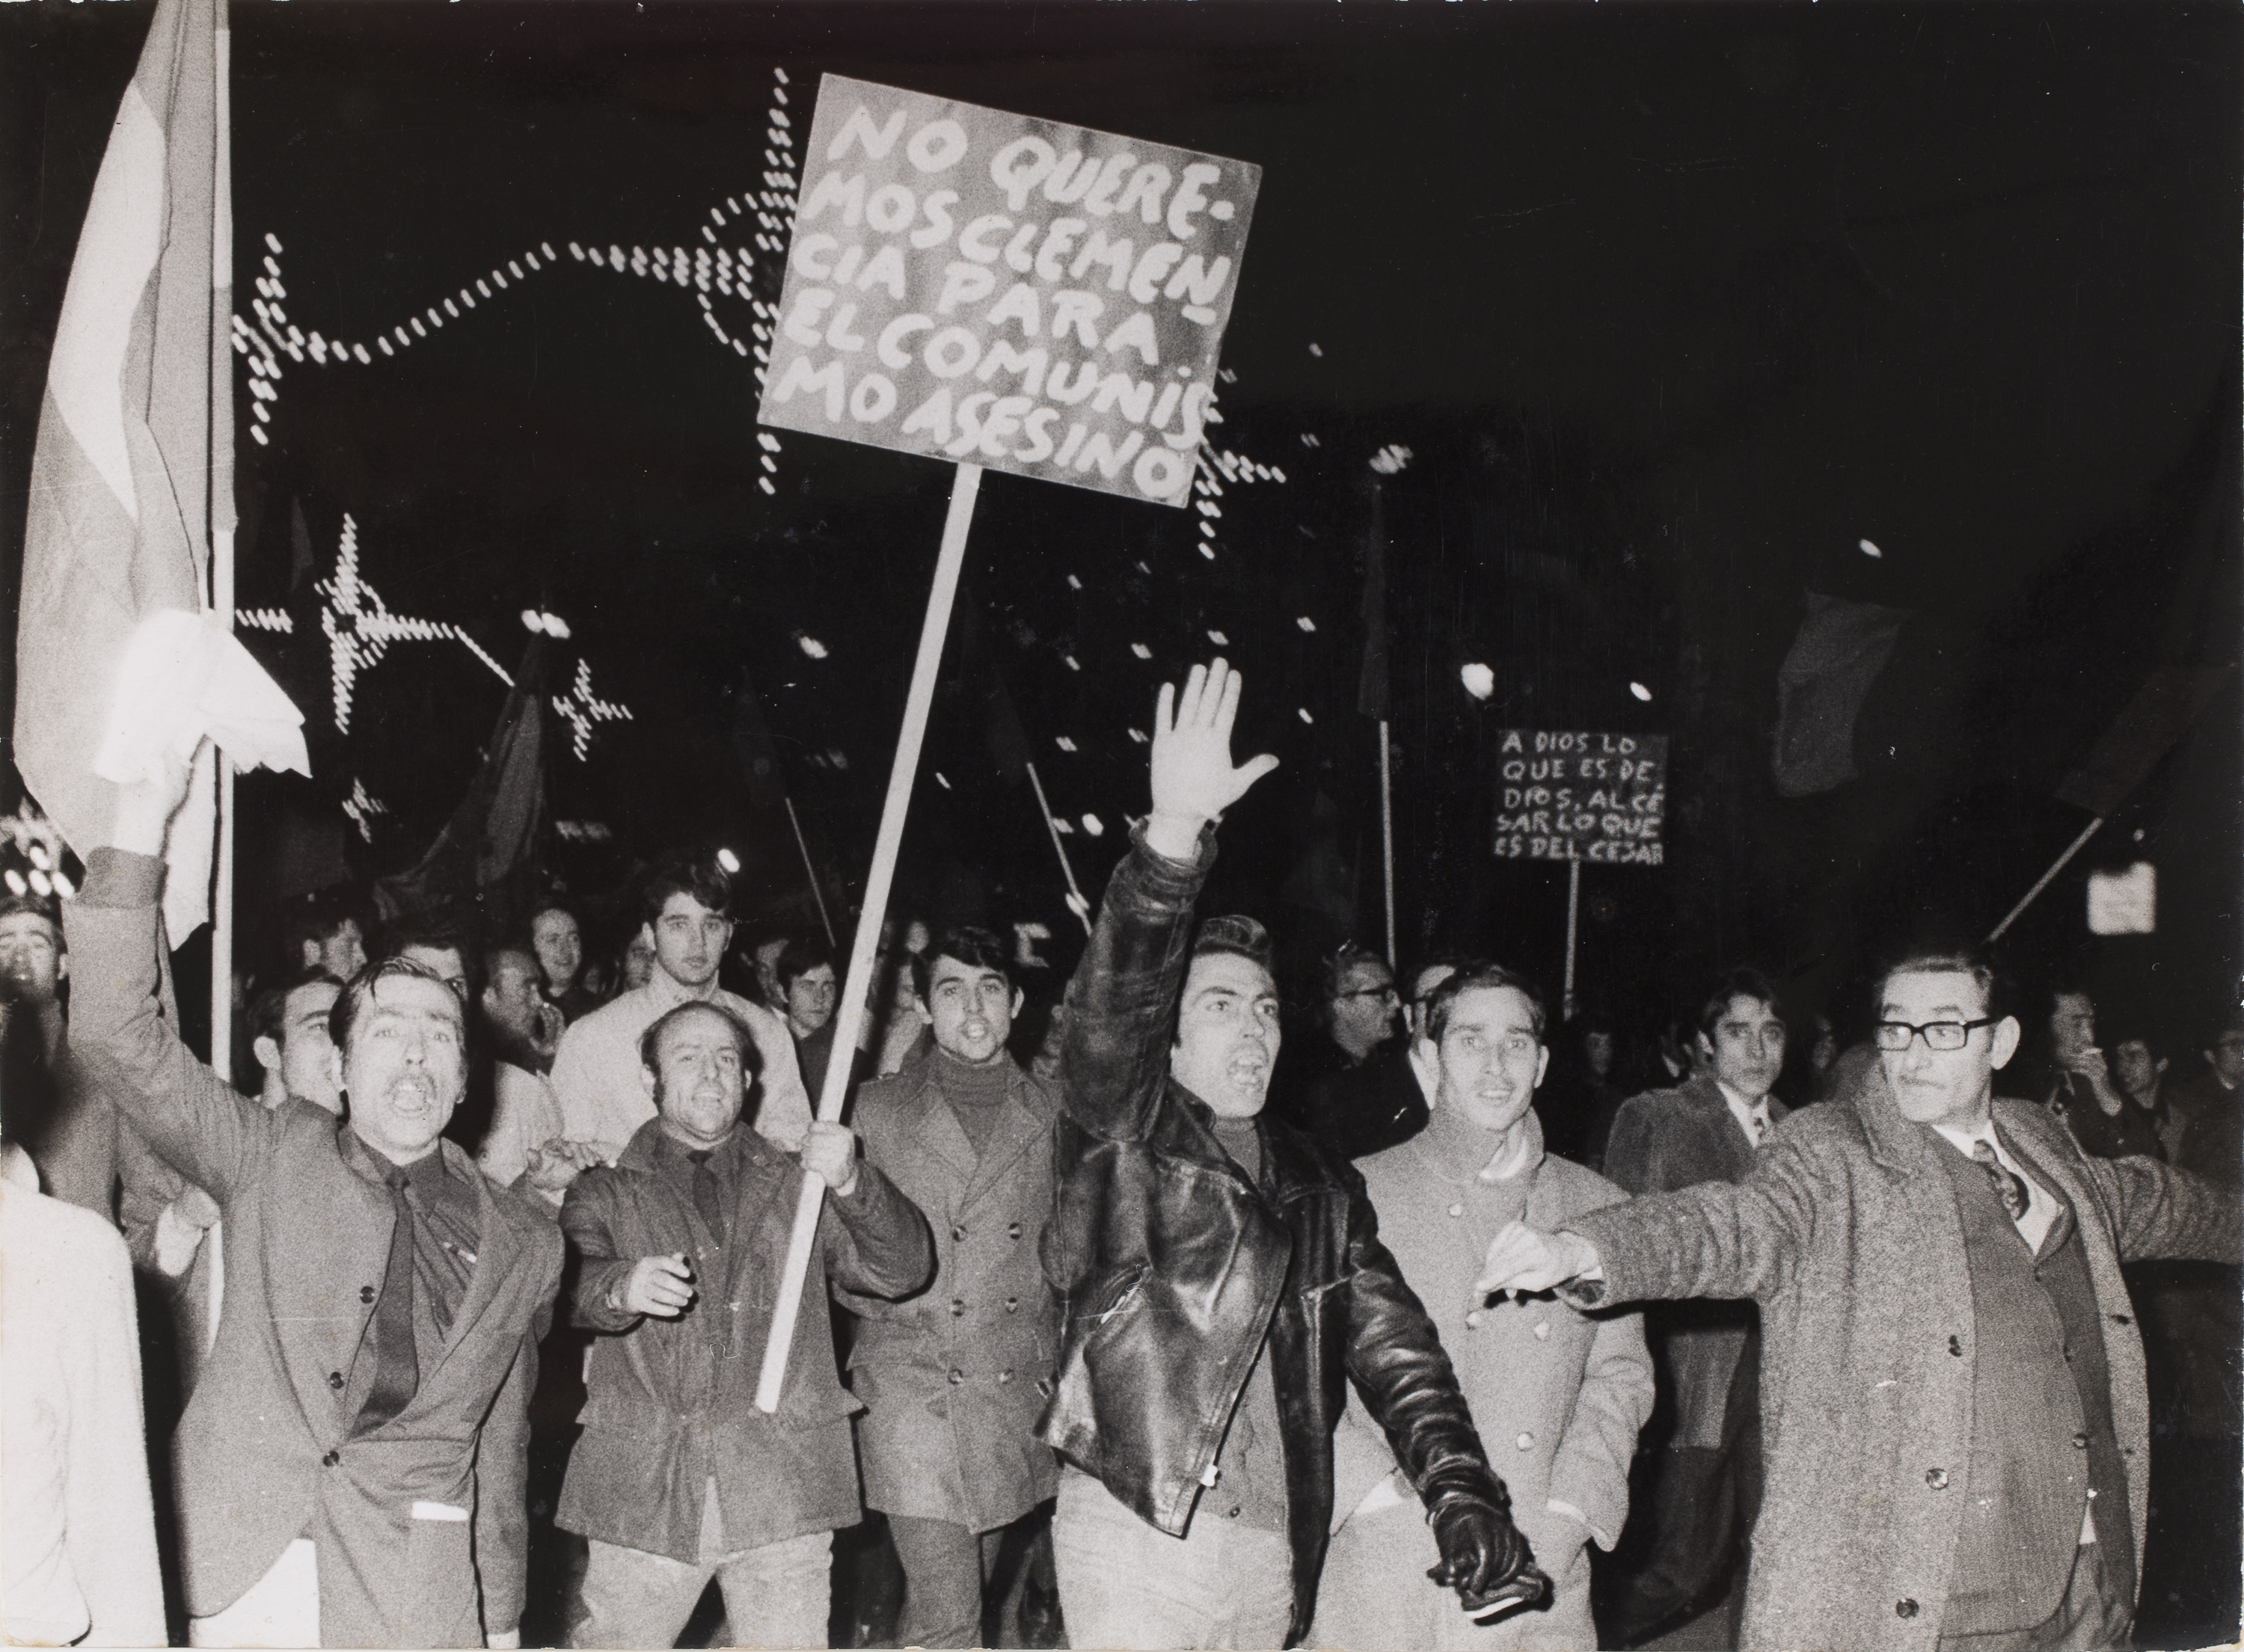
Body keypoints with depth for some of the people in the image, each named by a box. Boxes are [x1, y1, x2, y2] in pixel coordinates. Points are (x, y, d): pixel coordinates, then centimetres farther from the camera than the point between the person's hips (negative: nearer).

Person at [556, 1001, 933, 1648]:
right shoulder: (607, 1192, 11)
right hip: (643, 1494, -1)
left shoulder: (796, 1186, 14)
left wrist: (852, 1185, -15)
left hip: (782, 1492, 1)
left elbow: (903, 1271, 3)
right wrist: (621, 1288, -30)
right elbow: (573, 1281, -7)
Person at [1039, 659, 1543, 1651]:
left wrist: (1464, 1501, -7)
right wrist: (1174, 833, -33)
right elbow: (1115, 994, -18)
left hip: (1274, 1558, 5)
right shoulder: (1124, 1137, 1)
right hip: (1136, 1533, -4)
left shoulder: (1323, 1192, 15)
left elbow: (1396, 1354, 8)